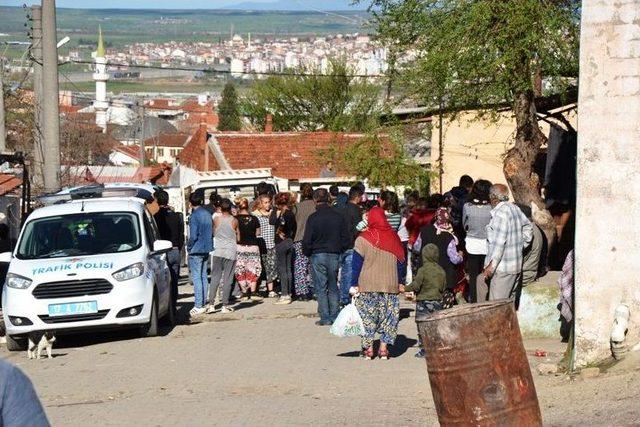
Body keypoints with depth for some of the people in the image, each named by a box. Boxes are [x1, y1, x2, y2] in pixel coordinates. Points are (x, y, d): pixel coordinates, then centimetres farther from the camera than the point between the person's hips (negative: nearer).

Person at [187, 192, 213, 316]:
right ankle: (204, 303, 16)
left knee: (196, 278, -6)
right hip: (206, 250, 7)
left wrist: (189, 246, -3)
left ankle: (198, 306, -8)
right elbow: (212, 232, 14)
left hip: (196, 250, -7)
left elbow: (193, 236, -18)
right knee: (203, 277, 13)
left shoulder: (194, 216, -14)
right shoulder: (207, 215, 8)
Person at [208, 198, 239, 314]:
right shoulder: (234, 221, -3)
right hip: (230, 252, -1)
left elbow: (213, 234, 11)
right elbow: (238, 238, 5)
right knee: (227, 279, 2)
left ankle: (211, 304, -3)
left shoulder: (216, 220, -2)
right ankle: (225, 305, 1)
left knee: (215, 278, 5)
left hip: (218, 251, 1)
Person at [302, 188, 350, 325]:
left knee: (321, 288, 3)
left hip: (318, 255, -4)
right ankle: (335, 316, 11)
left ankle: (325, 317, 0)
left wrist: (307, 253, 8)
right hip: (335, 255, 4)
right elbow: (346, 238, 5)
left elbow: (307, 241, -9)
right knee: (333, 287, 14)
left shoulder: (313, 218, -10)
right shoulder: (338, 216, 1)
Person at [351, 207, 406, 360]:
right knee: (388, 316, 8)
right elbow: (401, 261, 8)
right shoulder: (393, 237, 2)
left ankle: (368, 348, 3)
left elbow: (357, 263, -5)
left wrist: (354, 284, 0)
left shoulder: (363, 238, -7)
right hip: (390, 284, 2)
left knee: (367, 315, 6)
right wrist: (401, 282, 17)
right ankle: (383, 348, 5)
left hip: (367, 285, -2)